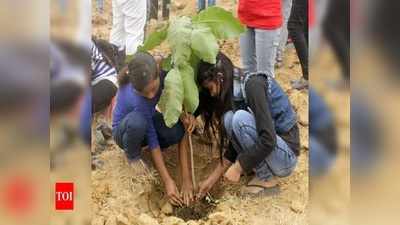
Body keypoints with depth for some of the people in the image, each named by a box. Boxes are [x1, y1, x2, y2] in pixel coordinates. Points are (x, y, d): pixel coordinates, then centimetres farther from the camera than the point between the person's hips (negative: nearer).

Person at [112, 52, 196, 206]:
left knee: (178, 131, -28)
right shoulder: (135, 99, -39)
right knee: (137, 122, -41)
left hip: (148, 118, 4)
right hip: (124, 130, -4)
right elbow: (153, 140, -34)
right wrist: (167, 181, -33)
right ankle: (132, 156, -7)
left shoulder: (162, 75, -27)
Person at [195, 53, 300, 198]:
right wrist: (213, 179, 4)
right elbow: (236, 140, 7)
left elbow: (268, 140, -28)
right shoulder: (235, 91, 5)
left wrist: (238, 167, -19)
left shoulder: (253, 85, -21)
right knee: (229, 119, -9)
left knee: (240, 118, -25)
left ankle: (267, 177, -9)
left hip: (286, 155, -8)